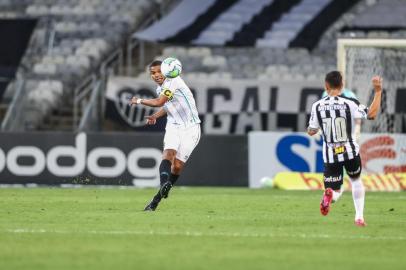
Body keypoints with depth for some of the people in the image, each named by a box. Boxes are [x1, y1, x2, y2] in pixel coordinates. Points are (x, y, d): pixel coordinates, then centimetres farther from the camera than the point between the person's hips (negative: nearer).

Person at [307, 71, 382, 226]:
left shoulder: (317, 106, -4)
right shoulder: (349, 103, -11)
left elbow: (311, 131, 3)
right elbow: (371, 114, -17)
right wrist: (378, 92, -10)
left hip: (330, 155, 0)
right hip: (350, 152, 0)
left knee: (335, 189, 10)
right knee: (356, 180, 26)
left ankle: (330, 195, -29)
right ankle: (359, 217, 19)